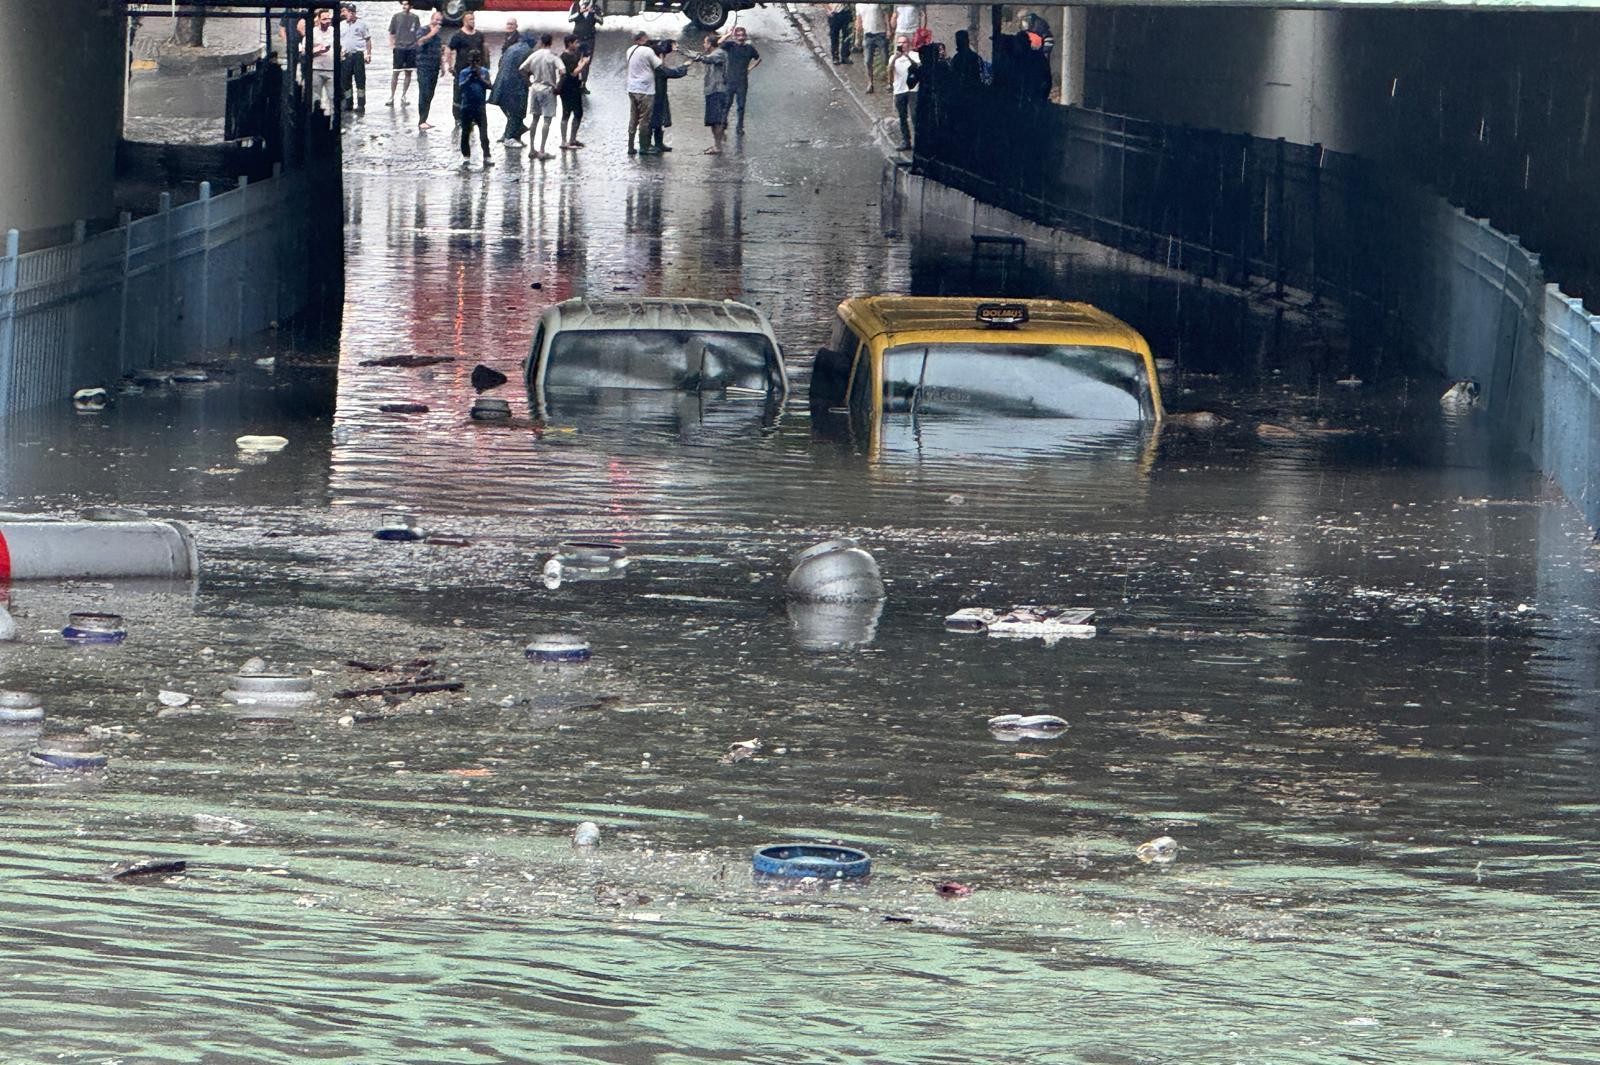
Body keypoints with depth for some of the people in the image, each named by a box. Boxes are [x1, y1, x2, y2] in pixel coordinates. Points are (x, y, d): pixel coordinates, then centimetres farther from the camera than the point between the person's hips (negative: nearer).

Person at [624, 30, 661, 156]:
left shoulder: (630, 50, 9)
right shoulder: (647, 51, -14)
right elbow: (659, 65, -10)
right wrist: (660, 56, 7)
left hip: (632, 89, 7)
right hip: (645, 90, -7)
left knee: (633, 119, 12)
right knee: (644, 120, 0)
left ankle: (630, 147, 13)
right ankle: (643, 147, 2)